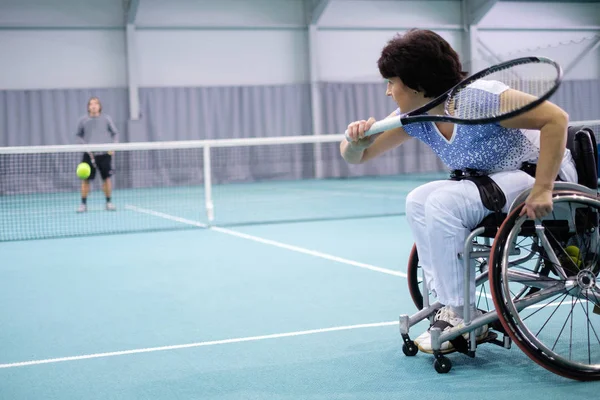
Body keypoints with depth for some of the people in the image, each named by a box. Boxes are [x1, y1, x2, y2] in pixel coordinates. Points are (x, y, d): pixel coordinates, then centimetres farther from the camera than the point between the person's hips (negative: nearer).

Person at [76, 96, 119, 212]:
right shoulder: (83, 120, 2)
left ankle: (109, 202, 16)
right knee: (85, 179, -3)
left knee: (106, 178, 1)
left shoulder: (106, 119, 2)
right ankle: (83, 204, 9)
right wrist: (85, 145, -4)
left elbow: (115, 133, 11)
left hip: (105, 153, 0)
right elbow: (78, 135, 13)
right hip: (89, 154, 0)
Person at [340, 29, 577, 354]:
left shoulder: (479, 98, -26)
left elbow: (556, 118, -30)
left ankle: (463, 317, -15)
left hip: (542, 178, -9)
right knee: (418, 201, -3)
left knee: (443, 202, -24)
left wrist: (542, 190, -33)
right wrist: (356, 142, -22)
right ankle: (445, 303, -3)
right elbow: (357, 157, 2)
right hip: (496, 184, 9)